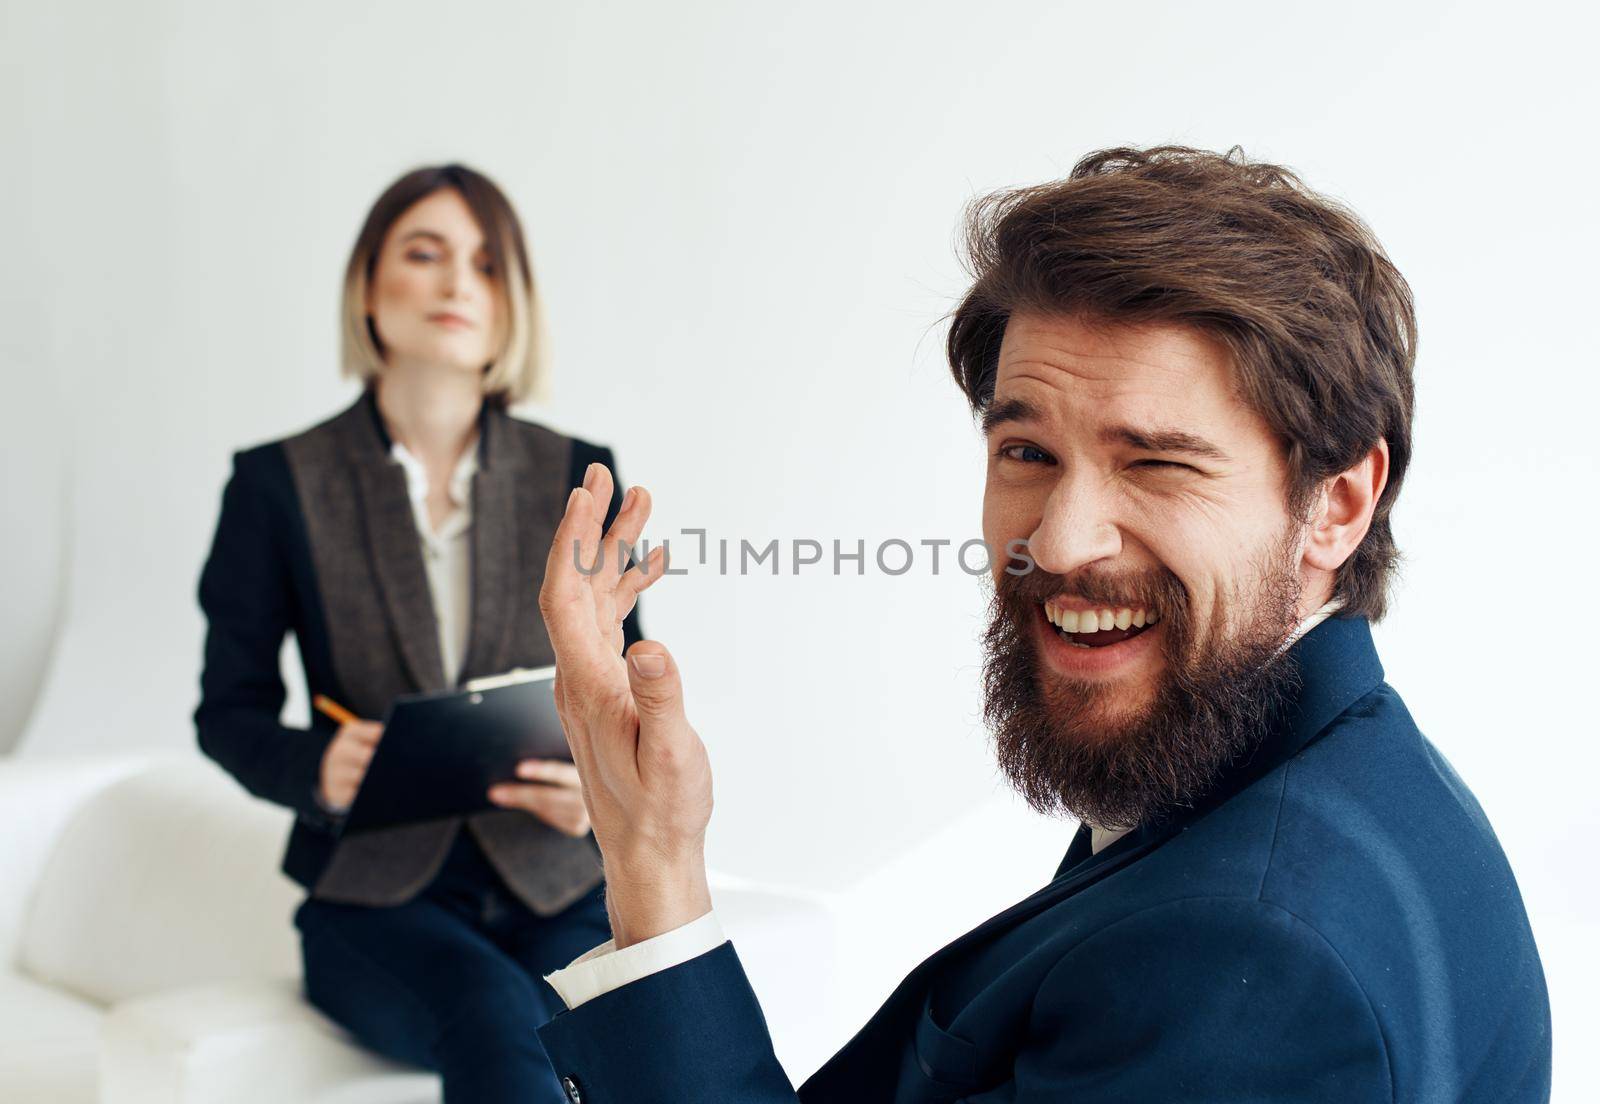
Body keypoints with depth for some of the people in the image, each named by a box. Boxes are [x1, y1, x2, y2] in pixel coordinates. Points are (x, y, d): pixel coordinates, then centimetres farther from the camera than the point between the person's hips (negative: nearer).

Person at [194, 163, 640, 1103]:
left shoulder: (577, 478, 6)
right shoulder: (280, 484, 2)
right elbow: (230, 712, 6)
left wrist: (601, 789, -13)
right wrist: (318, 769, -16)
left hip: (558, 889, 2)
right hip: (376, 895, -1)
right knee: (492, 1015, -34)